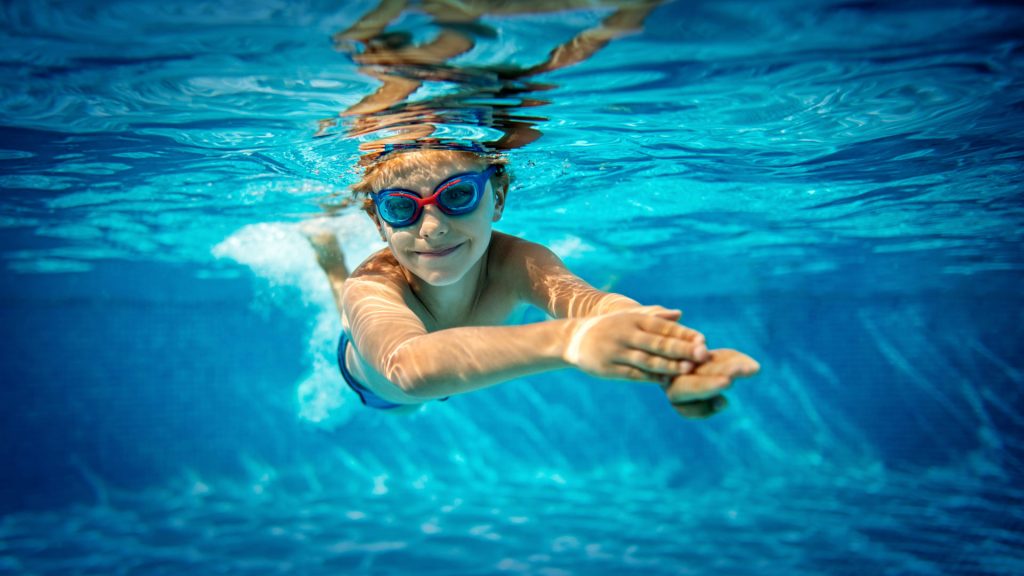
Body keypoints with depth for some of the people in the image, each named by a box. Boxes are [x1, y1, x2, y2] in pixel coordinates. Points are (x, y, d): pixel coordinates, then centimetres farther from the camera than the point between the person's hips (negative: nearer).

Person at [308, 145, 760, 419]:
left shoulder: (514, 262, -41)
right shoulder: (371, 288, -48)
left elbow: (580, 296, -64)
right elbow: (407, 366, -72)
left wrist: (670, 360, -88)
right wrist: (567, 339, -90)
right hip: (377, 390, -1)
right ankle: (329, 249, 50)